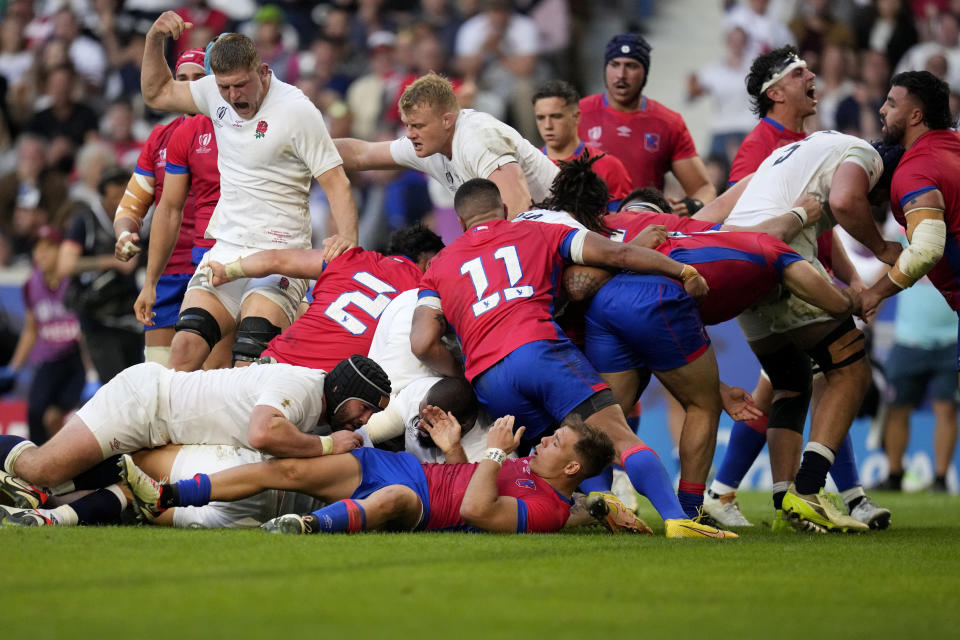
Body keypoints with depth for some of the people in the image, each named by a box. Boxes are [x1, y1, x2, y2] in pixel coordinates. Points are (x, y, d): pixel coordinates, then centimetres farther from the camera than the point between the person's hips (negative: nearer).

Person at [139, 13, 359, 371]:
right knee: (185, 348, -9)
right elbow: (157, 94, 24)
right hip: (225, 252, 6)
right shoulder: (215, 92, 7)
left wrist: (348, 246, -24)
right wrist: (154, 40, 8)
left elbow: (336, 183, -11)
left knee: (250, 362, -24)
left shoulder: (297, 110, -11)